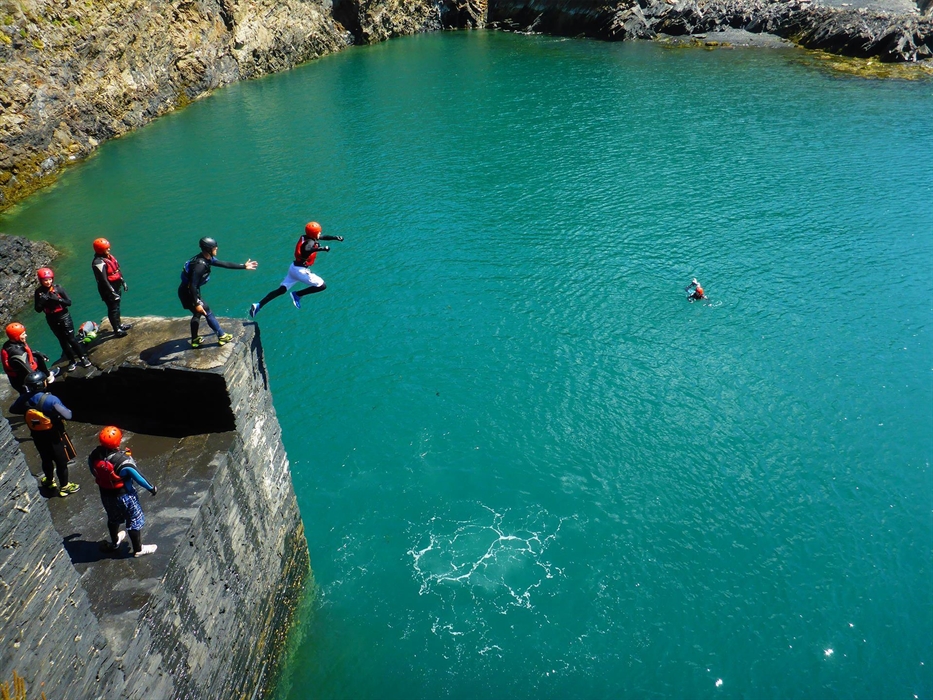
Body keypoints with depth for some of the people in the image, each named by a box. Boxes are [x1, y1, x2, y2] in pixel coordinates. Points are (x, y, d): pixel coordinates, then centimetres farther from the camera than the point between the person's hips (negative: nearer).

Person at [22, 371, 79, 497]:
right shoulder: (50, 400, -31)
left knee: (46, 459, 27)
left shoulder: (25, 400, -14)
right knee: (61, 461, 13)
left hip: (37, 436, 5)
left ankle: (49, 481, 48)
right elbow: (67, 415, -29)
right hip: (54, 436, -5)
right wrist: (68, 411, -8)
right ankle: (64, 487, 26)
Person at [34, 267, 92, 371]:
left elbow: (69, 302, -10)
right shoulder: (39, 292, -4)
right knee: (62, 341, 10)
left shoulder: (58, 288, -9)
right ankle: (72, 361, 19)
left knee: (71, 339, -4)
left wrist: (57, 299, -25)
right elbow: (38, 310, -3)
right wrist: (42, 300, -21)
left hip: (64, 317, -2)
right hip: (52, 320, 2)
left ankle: (83, 358, 10)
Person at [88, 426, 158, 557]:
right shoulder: (123, 460, -35)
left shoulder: (94, 455, -18)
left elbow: (94, 472, 3)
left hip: (105, 494, 6)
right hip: (124, 496, -6)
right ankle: (138, 549, 30)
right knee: (135, 520, 15)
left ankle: (115, 542, 54)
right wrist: (151, 488, -5)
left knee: (113, 518, 31)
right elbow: (138, 477, -22)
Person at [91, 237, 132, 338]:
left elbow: (118, 270, 15)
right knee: (113, 309, -1)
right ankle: (117, 330, 6)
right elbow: (103, 280, -26)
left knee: (117, 306, 22)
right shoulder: (99, 263, -24)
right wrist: (112, 292, -26)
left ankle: (119, 325, 37)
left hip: (116, 287, 9)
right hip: (108, 290, -9)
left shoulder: (109, 257, 4)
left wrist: (123, 282, 18)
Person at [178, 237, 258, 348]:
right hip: (188, 293, -10)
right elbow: (192, 286, -31)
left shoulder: (207, 259, -1)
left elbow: (224, 264, 10)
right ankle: (221, 336, 17)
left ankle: (195, 340, 34)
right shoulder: (200, 265, -30)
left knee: (197, 313, 22)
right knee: (207, 312, 4)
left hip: (186, 290, 10)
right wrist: (197, 304, -29)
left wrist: (244, 266, 15)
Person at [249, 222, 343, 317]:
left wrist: (335, 238, 18)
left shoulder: (306, 238, 10)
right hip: (300, 270, -9)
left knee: (281, 290, 10)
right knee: (322, 286, -3)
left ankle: (258, 305, 4)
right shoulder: (310, 242, -17)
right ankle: (297, 295, 2)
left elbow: (322, 237, 25)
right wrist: (321, 248, -43)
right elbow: (305, 251, -41)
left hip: (294, 267, 9)